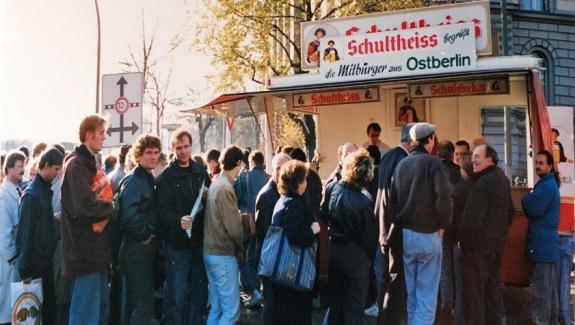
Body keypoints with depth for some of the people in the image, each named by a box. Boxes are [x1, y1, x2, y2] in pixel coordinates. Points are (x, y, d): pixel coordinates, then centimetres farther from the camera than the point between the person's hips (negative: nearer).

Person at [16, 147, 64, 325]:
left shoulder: (46, 189, 6)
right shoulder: (31, 195, -18)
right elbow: (25, 233, -18)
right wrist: (25, 269, -16)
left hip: (47, 259, 7)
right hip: (36, 262, -7)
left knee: (50, 304, 14)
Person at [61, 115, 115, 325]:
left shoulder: (89, 163, 16)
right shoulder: (76, 165, -14)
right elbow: (85, 206, -25)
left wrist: (107, 206, 3)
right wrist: (111, 207, -9)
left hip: (96, 250, 10)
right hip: (85, 251, -10)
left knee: (101, 305, 17)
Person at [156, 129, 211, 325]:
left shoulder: (201, 171, 8)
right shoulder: (167, 177, -7)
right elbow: (163, 211, -17)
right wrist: (178, 221, -35)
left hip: (199, 240, 5)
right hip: (177, 243, -5)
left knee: (199, 290, 15)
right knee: (177, 293, 1)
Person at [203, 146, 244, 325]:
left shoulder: (215, 183, 9)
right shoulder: (225, 188, -18)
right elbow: (233, 227, -17)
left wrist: (236, 248, 9)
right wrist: (241, 249, 0)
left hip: (210, 251, 9)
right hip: (224, 254, -9)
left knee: (216, 308, 15)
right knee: (231, 310, -3)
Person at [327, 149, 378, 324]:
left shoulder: (335, 189, -7)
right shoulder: (363, 201, -21)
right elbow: (369, 237, -13)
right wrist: (370, 259, 0)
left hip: (335, 250, 6)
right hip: (356, 255, -5)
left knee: (335, 300, 20)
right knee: (354, 305, 9)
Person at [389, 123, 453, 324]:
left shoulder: (401, 164, 7)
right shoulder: (432, 163, -10)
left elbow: (392, 198, 8)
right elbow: (444, 197, -20)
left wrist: (399, 223, 12)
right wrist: (443, 224, -6)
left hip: (405, 234, 6)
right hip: (427, 235, -6)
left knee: (411, 292, 16)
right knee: (426, 295, 1)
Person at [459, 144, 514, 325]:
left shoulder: (482, 183, -20)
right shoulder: (503, 179, 10)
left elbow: (472, 219, -23)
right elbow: (510, 211, 20)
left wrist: (462, 238, -10)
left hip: (479, 243, -9)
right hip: (497, 241, 9)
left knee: (474, 291, -2)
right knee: (493, 285, 18)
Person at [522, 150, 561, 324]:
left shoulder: (546, 186, -15)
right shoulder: (549, 184, 19)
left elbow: (533, 210, -21)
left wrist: (525, 199, -4)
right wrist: (530, 201, 3)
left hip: (542, 244, -10)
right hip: (548, 242, 10)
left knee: (541, 287, -7)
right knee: (549, 285, 15)